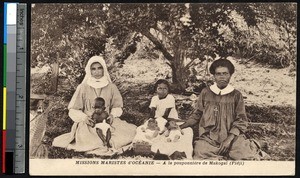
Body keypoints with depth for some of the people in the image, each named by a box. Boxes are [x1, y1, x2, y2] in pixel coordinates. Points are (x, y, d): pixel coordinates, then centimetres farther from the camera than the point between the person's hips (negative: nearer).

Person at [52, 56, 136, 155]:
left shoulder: (111, 87, 5)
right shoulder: (83, 88, 0)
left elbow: (117, 107, 13)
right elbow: (73, 110, 3)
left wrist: (112, 115, -8)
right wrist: (84, 117, -15)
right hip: (88, 124, -3)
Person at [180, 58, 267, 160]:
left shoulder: (236, 95, 7)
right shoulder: (205, 93, 10)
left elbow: (241, 120, 3)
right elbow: (197, 114, 17)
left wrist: (230, 138, -11)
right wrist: (181, 126, 2)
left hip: (231, 136, -1)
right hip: (209, 138, 1)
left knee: (250, 157, -25)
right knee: (200, 154, -28)